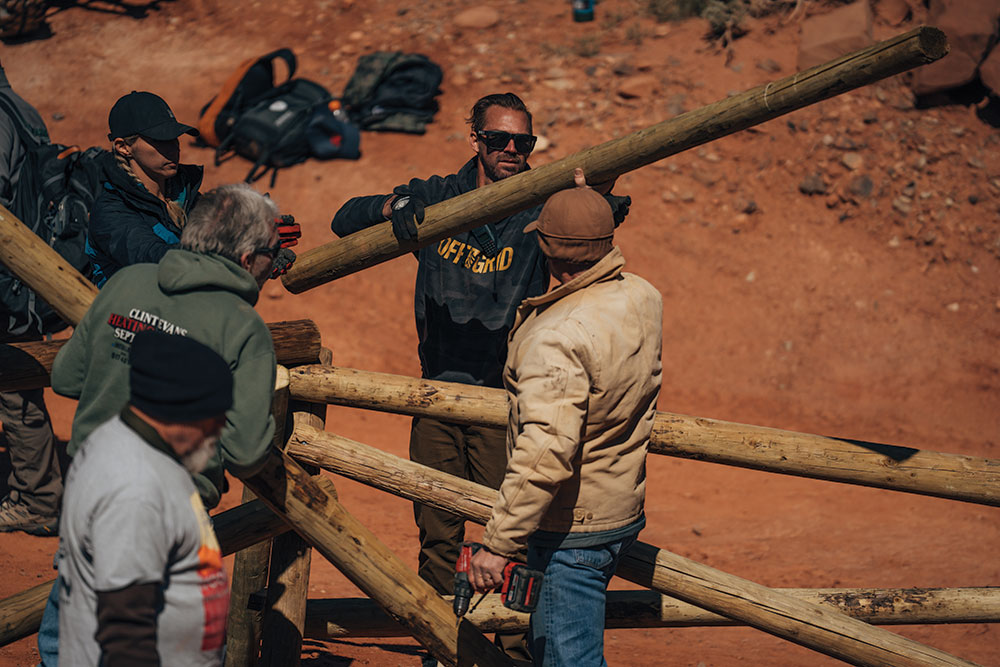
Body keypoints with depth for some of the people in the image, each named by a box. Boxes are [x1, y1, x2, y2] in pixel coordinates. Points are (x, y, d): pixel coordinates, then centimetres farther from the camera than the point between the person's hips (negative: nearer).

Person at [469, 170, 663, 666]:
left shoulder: (557, 338, -28)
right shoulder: (644, 299, -2)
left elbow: (545, 454, -34)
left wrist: (498, 543, -27)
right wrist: (589, 201, 26)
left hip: (571, 530, -9)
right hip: (624, 509, 9)